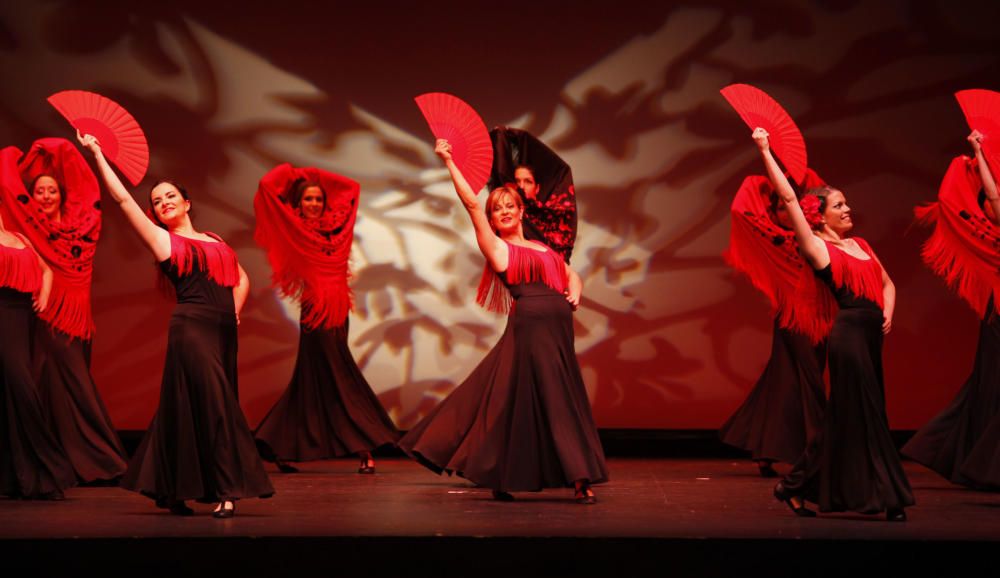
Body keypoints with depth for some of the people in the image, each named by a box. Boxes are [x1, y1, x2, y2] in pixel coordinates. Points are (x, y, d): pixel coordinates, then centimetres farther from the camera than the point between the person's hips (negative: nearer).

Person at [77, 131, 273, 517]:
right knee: (213, 406, -12)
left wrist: (234, 312, 10)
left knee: (185, 406, 8)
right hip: (191, 326, -5)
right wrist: (96, 153, 5)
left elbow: (241, 279, 27)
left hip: (224, 330, 5)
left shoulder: (215, 240, 20)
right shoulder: (162, 240, 6)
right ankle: (226, 490, -9)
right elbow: (122, 197, 3)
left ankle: (170, 492, 16)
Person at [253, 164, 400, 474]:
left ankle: (279, 449, 14)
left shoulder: (331, 226, 13)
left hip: (336, 311, 6)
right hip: (316, 311, -6)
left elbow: (351, 188, 25)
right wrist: (291, 174, 9)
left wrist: (318, 177, 19)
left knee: (311, 381, 8)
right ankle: (363, 448, -4)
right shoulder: (293, 228, -1)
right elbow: (268, 187, -7)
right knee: (339, 378, -6)